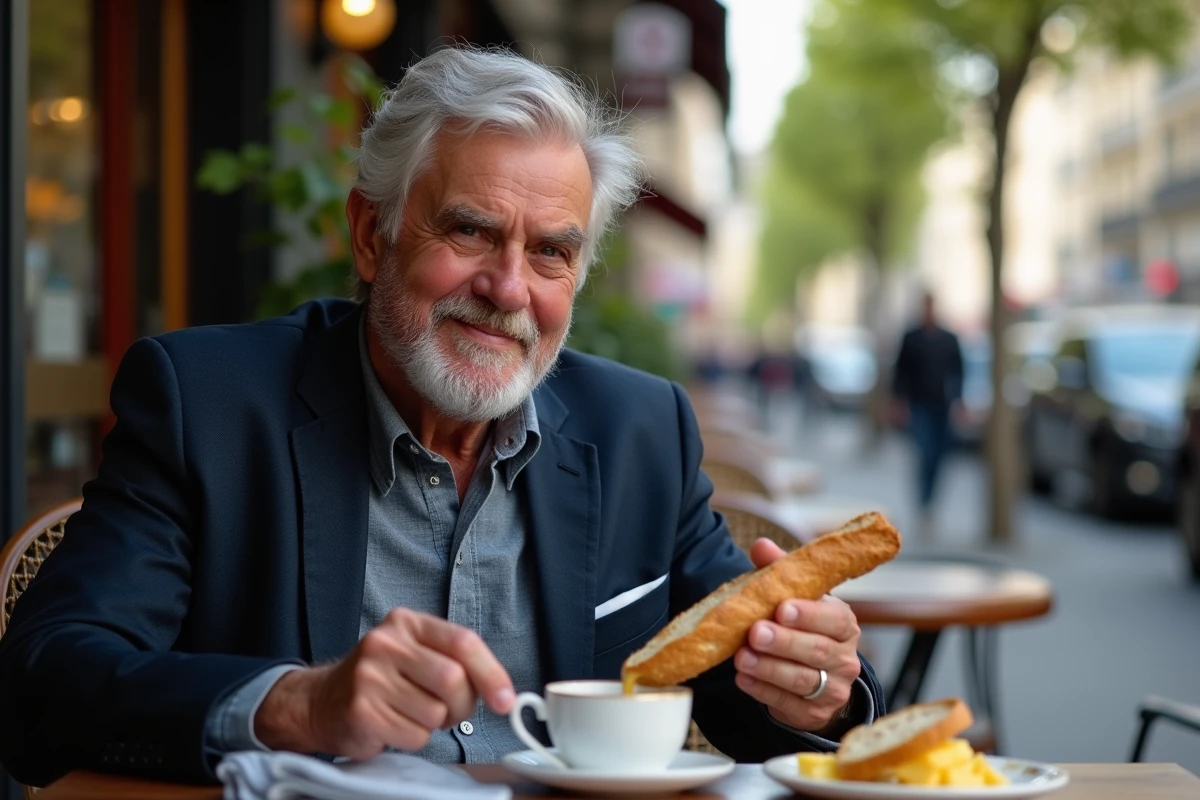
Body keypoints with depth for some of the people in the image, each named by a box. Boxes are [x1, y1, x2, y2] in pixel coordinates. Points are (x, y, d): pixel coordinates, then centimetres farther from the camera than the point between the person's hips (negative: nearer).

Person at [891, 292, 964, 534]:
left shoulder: (950, 340, 8)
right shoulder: (911, 339, 3)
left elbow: (957, 371, 10)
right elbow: (901, 370, 3)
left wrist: (956, 399, 1)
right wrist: (901, 400, -3)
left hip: (942, 406, 3)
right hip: (919, 406, -3)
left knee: (938, 455, 3)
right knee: (926, 452, -13)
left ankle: (927, 500, 18)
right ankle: (924, 507, -13)